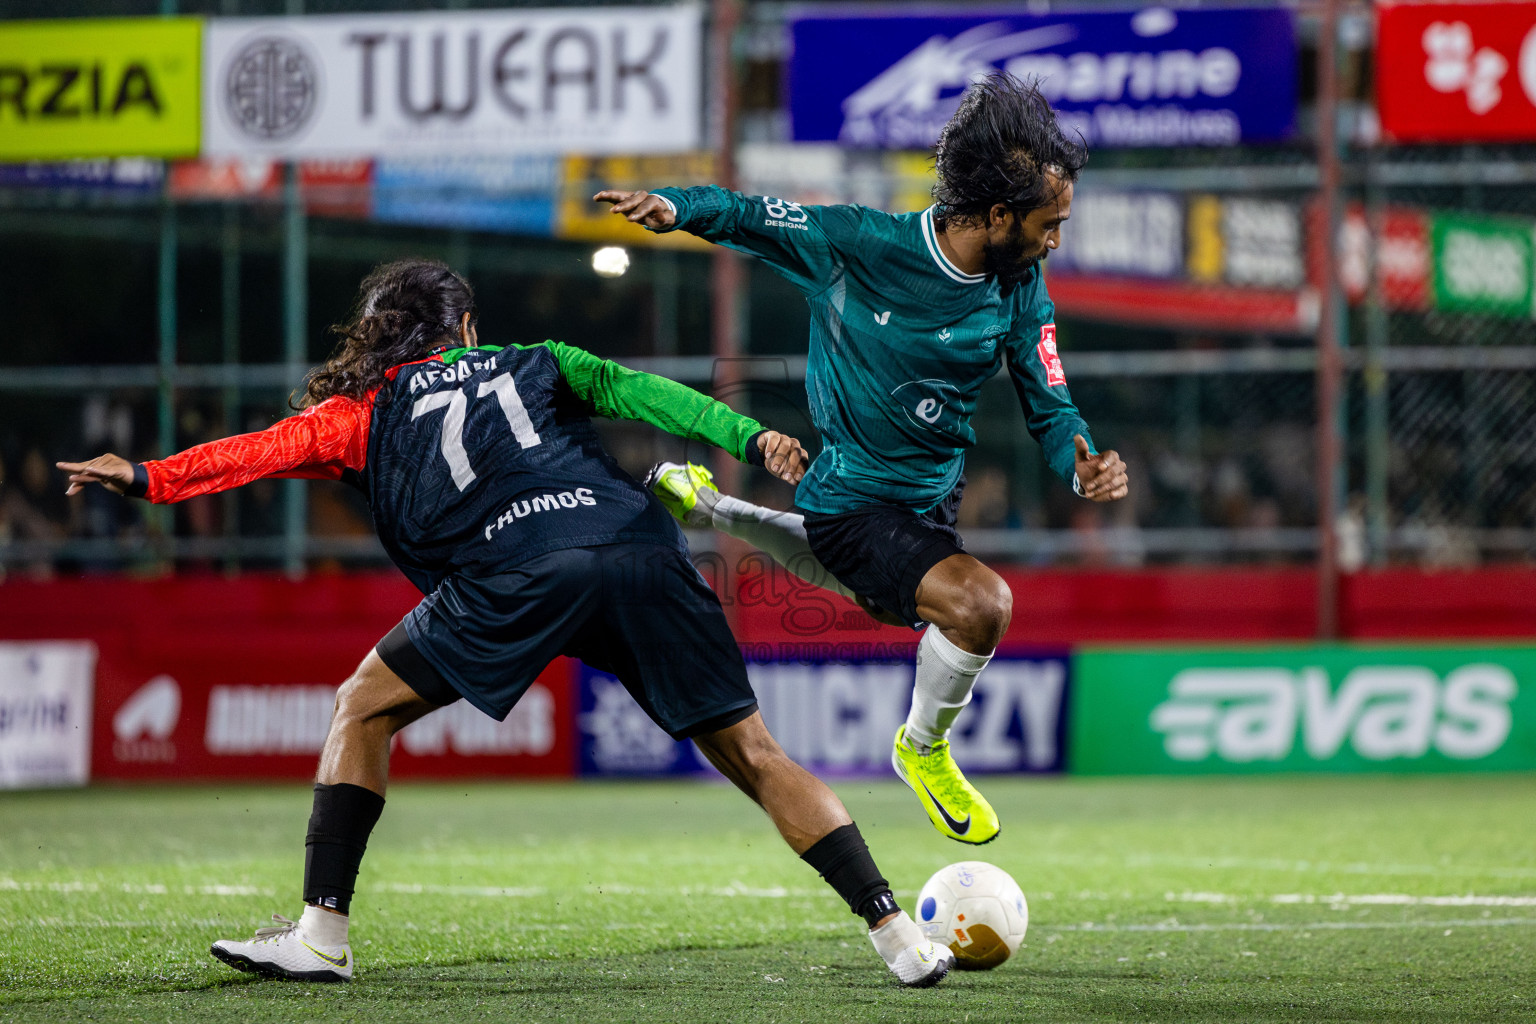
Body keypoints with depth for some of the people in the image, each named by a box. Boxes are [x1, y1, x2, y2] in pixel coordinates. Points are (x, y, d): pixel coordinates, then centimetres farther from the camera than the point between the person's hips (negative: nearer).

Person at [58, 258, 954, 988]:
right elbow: (643, 393, 16)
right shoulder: (535, 362, 30)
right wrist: (751, 437, 6)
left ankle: (323, 935, 8)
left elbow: (266, 451, 18)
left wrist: (149, 479, 20)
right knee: (751, 753, 9)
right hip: (643, 552, 3)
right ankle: (897, 935, 2)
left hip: (519, 574, -2)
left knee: (365, 710, 16)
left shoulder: (371, 408, 26)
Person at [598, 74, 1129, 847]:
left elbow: (1049, 410, -4)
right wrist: (672, 206, -32)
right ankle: (924, 748, 1)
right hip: (853, 502, -7)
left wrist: (1083, 469, -27)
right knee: (979, 603, -29)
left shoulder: (1020, 296, -9)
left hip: (931, 502, 7)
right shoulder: (856, 243, -23)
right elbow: (745, 217, -11)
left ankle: (705, 507, 52)